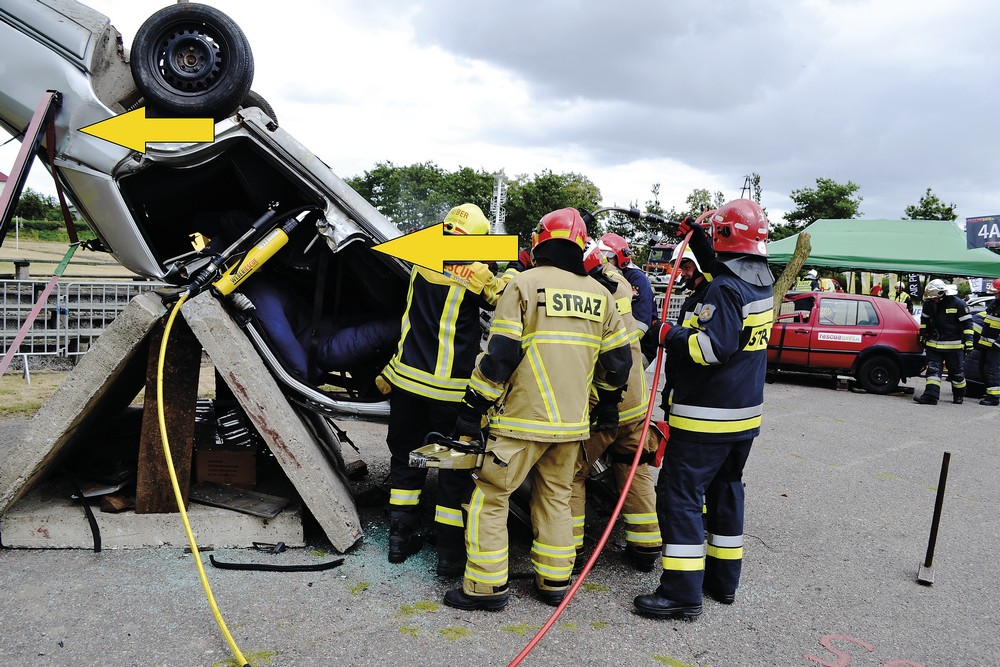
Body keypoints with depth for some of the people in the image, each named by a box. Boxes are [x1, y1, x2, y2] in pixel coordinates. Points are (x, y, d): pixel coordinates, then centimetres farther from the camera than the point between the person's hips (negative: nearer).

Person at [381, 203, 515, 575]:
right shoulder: (477, 273, -11)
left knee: (405, 456, 17)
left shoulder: (424, 261, 3)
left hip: (407, 377, 4)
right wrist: (509, 273, 9)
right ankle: (450, 551, 13)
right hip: (450, 388, -4)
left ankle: (401, 536, 25)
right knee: (456, 466, 8)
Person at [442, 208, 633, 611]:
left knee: (490, 498, 6)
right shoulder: (599, 295, 9)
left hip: (523, 419, -5)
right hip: (574, 422, 6)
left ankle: (487, 586, 9)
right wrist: (607, 408, 27)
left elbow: (499, 355, -12)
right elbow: (617, 361, 13)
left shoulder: (525, 283, -8)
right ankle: (554, 582, 26)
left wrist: (471, 411, -6)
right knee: (556, 498, 19)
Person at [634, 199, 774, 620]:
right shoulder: (760, 283, 8)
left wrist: (670, 335, -13)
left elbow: (713, 348, -26)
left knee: (679, 493, -4)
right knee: (725, 489, 19)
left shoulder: (725, 290, -20)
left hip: (706, 417, -9)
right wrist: (695, 238, 23)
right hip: (745, 413, 9)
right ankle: (724, 578, 29)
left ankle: (682, 592, -1)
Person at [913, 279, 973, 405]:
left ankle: (959, 395, 26)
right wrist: (923, 337, 20)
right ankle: (931, 395, -9)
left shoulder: (958, 304, -11)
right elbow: (924, 321, 19)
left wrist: (968, 342, -10)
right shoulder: (929, 304, 4)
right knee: (933, 370, -5)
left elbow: (967, 324, -8)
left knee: (957, 372, 9)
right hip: (933, 345, 4)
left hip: (954, 345, -4)